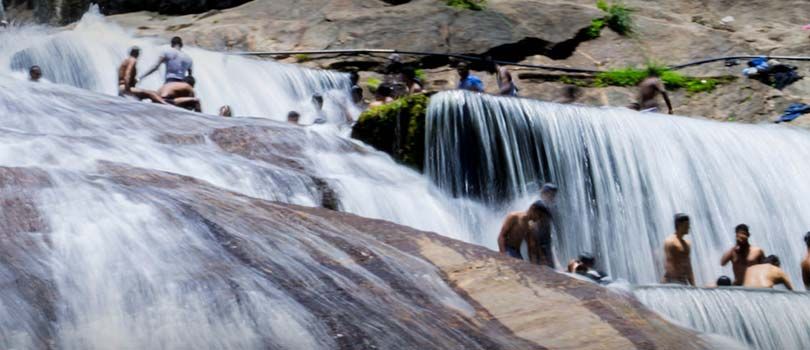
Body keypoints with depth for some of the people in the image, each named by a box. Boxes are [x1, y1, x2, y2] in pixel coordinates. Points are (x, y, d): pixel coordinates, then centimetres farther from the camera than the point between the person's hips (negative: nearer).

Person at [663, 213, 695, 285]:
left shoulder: (686, 244, 19)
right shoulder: (670, 242, -8)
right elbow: (669, 265, -15)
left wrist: (693, 285, 15)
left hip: (684, 282, 8)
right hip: (672, 281, -8)